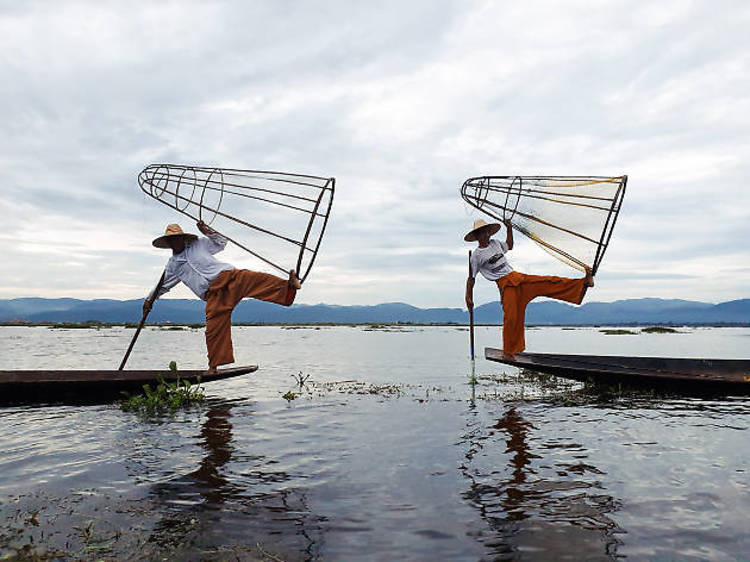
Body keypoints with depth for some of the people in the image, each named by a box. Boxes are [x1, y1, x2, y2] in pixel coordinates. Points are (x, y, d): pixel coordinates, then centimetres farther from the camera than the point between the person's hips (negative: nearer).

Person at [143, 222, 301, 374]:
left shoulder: (198, 244, 17)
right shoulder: (172, 265, 22)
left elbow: (221, 242, 21)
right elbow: (162, 284, 34)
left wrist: (207, 231, 8)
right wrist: (149, 299, 36)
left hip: (229, 276, -1)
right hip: (213, 295, 1)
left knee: (259, 279, -28)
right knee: (214, 328, -8)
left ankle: (289, 285, -42)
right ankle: (213, 366, 3)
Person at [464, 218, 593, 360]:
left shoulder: (495, 243, 14)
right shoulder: (477, 255, -4)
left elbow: (509, 246, 35)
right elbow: (471, 278, -2)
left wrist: (509, 228, 23)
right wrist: (468, 298, -8)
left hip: (518, 277, 6)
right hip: (505, 285, -6)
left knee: (549, 282, -5)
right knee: (511, 316, -14)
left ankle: (583, 283, -7)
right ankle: (508, 351, -2)